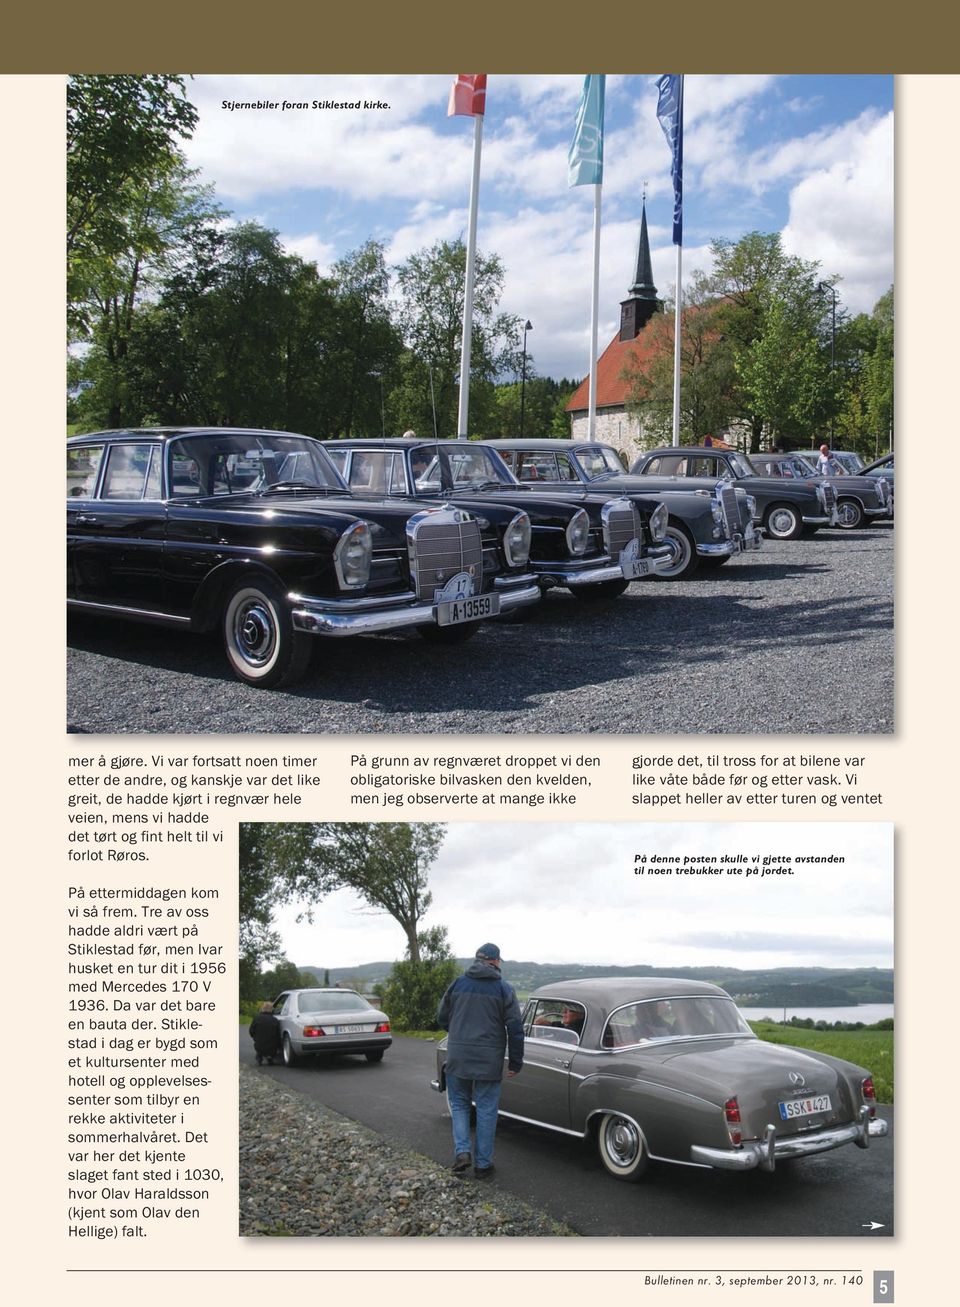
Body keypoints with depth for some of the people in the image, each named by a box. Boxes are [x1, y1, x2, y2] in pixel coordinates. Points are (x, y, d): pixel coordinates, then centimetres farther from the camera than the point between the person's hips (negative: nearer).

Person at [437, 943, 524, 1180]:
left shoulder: (457, 984, 3)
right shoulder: (504, 989, -4)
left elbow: (442, 1018, 11)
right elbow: (515, 1029, -6)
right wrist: (515, 1062, 2)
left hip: (457, 1058, 2)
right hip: (489, 1061, -2)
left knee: (459, 1104, 17)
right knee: (486, 1110, 8)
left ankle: (462, 1151, 0)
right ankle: (483, 1164, 12)